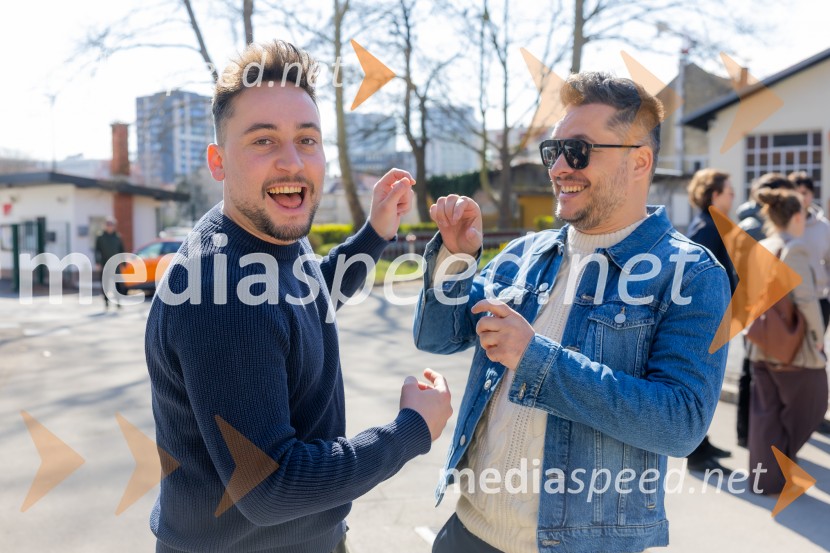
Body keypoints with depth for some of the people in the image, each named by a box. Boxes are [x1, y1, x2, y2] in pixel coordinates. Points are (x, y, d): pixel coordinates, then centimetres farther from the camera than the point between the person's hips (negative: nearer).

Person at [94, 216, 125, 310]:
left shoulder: (118, 237, 6)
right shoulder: (100, 237, 2)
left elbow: (122, 251, 11)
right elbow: (97, 251, -1)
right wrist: (97, 263, -10)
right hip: (104, 264, 0)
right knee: (104, 284, 4)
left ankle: (118, 302, 1)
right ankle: (106, 303, 12)